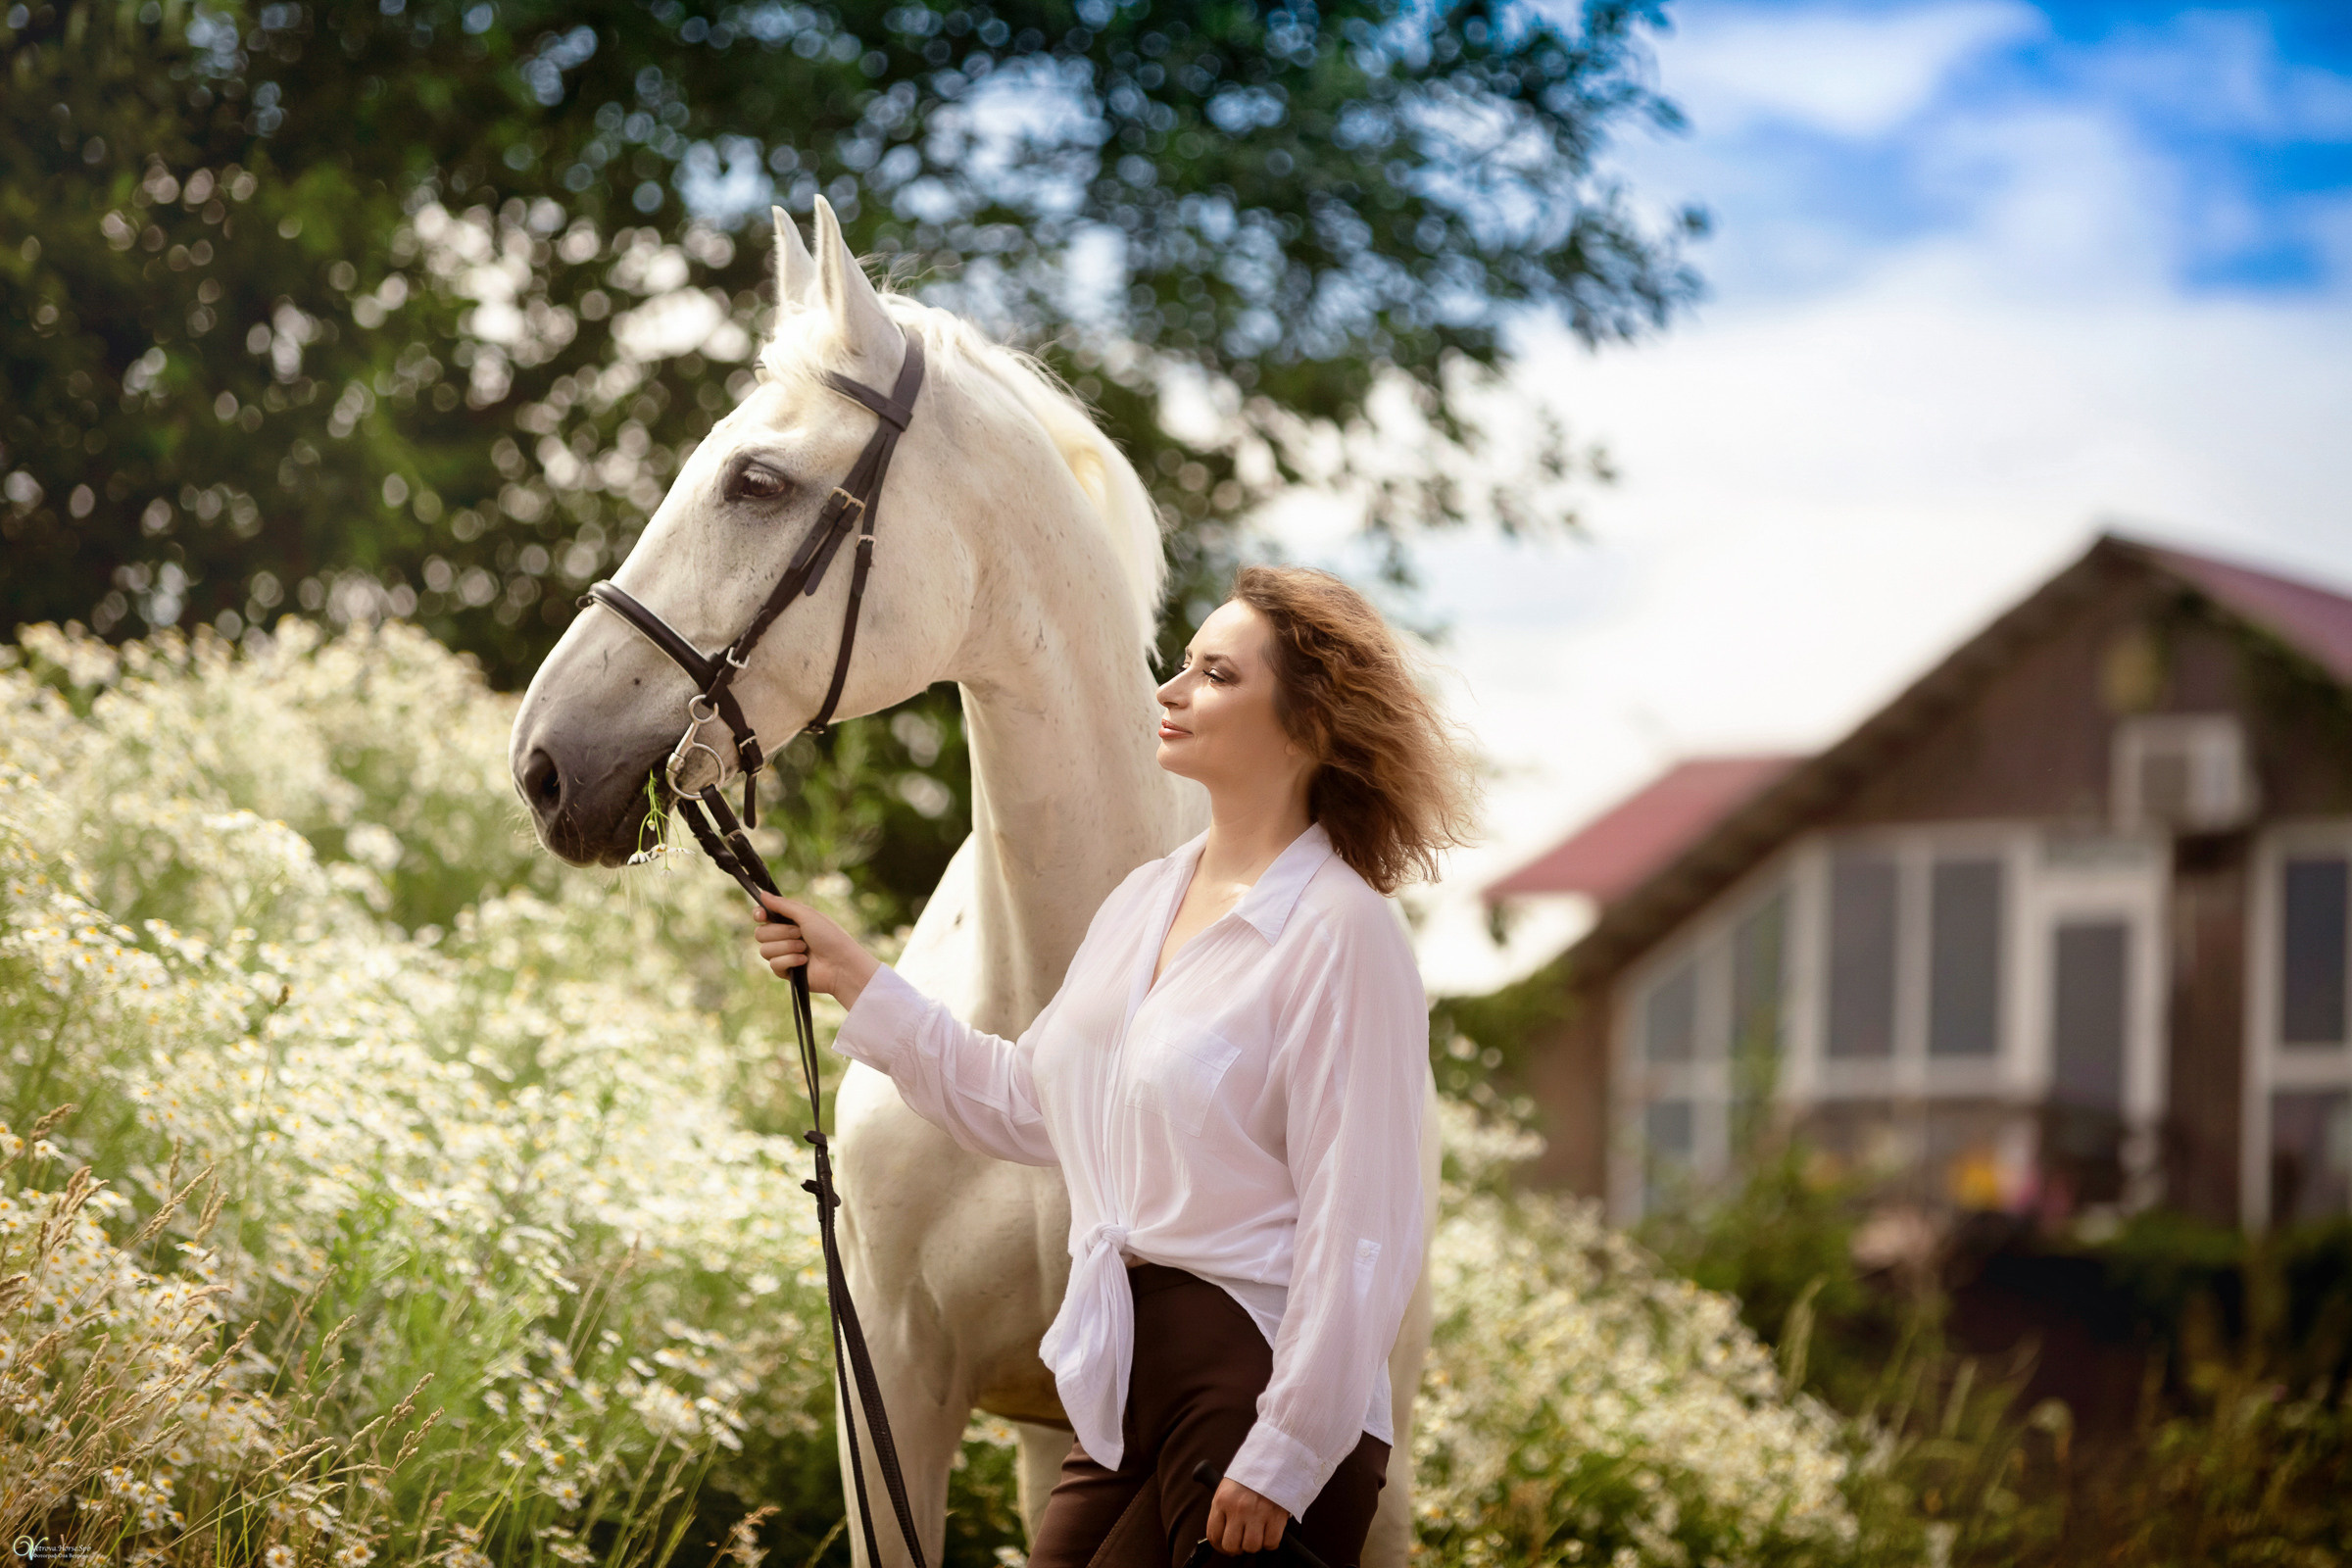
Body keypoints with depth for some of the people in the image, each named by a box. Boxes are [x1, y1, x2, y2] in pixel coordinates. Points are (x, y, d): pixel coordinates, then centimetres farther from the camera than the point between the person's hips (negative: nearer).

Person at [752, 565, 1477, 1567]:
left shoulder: (1342, 932, -14)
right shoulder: (1144, 901, 12)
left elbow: (1360, 1233, -17)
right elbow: (1021, 1104, 23)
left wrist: (1283, 1462, -19)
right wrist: (854, 980, 20)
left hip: (1254, 1389, -8)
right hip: (1123, 1390, 8)